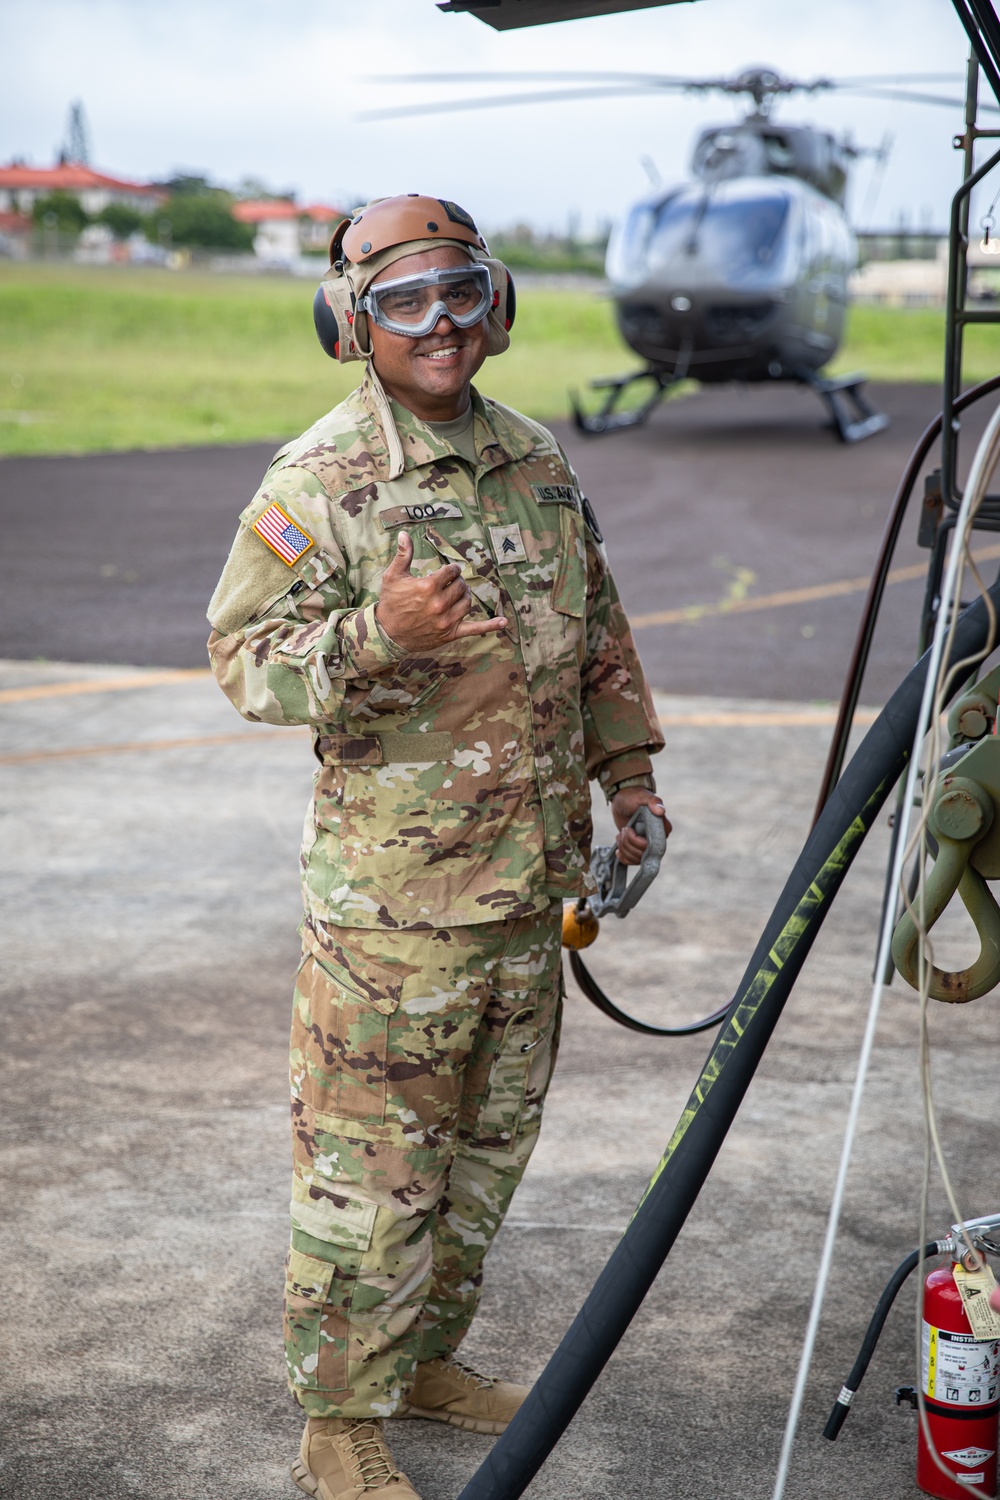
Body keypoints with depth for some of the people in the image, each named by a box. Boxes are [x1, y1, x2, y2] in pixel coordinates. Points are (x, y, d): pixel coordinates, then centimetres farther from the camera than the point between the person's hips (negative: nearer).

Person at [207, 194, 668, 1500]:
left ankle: (425, 1355, 36)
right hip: (391, 894, -6)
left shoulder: (541, 462, 10)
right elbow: (243, 656, -12)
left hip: (529, 873, 7)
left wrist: (630, 776, 16)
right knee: (370, 1166, 1)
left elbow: (599, 634, 20)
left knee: (490, 1141, 18)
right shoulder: (318, 482, -10)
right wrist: (376, 637, -28)